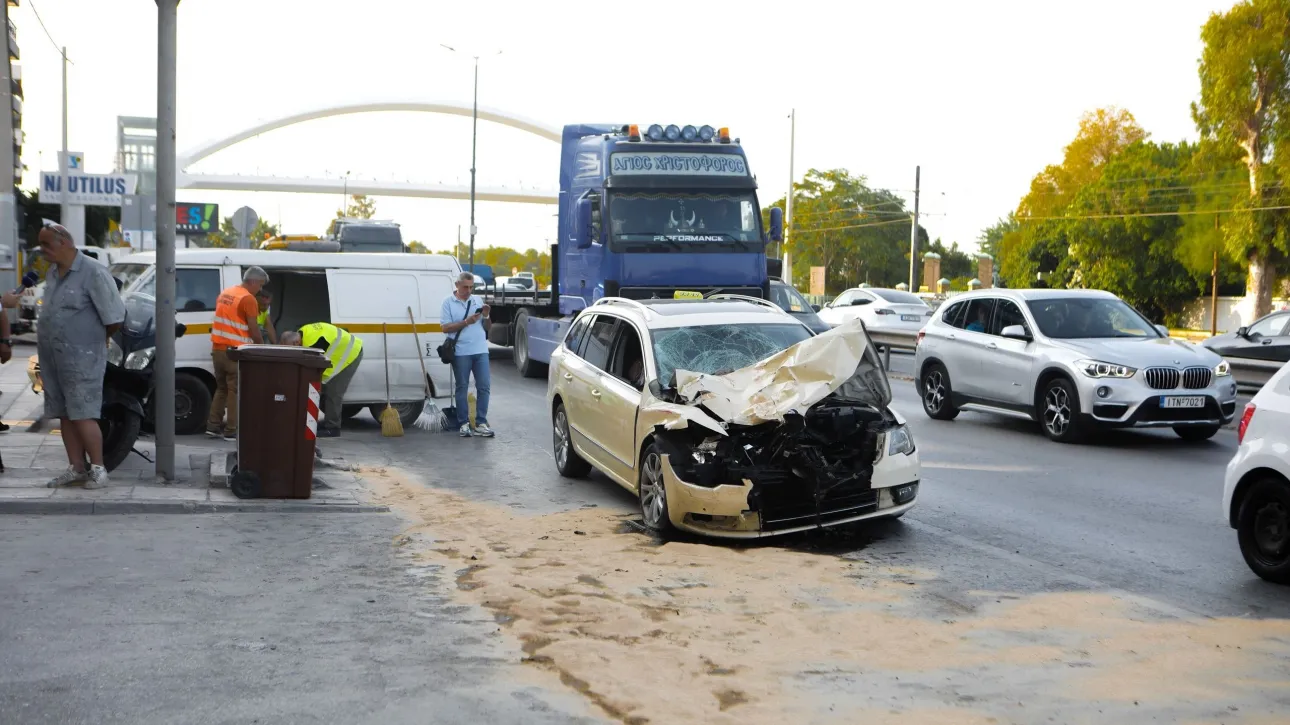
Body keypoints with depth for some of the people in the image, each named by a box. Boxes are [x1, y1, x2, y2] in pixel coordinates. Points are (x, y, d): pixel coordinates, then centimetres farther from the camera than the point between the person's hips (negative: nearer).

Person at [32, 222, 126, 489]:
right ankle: (76, 468, 16)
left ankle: (98, 469, 1)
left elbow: (114, 316, -12)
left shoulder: (93, 273, -12)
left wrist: (98, 338, 2)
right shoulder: (52, 273, 12)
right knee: (64, 415, 9)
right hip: (51, 358, 8)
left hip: (81, 358, -8)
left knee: (82, 415, -8)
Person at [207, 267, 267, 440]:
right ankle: (231, 431, 0)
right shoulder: (248, 299, -11)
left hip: (217, 348, 8)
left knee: (221, 388, 18)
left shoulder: (225, 293, 15)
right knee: (235, 391, -1)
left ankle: (213, 426, 18)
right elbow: (253, 330, -11)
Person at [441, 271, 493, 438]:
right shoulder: (449, 303, 1)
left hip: (481, 350, 4)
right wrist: (467, 321, -14)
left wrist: (486, 316, -5)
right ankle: (464, 424, 9)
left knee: (484, 386, -1)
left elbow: (488, 328, 15)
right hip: (461, 352, -4)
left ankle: (481, 424, 4)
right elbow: (445, 328, -8)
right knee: (462, 387, 3)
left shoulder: (477, 301, 14)